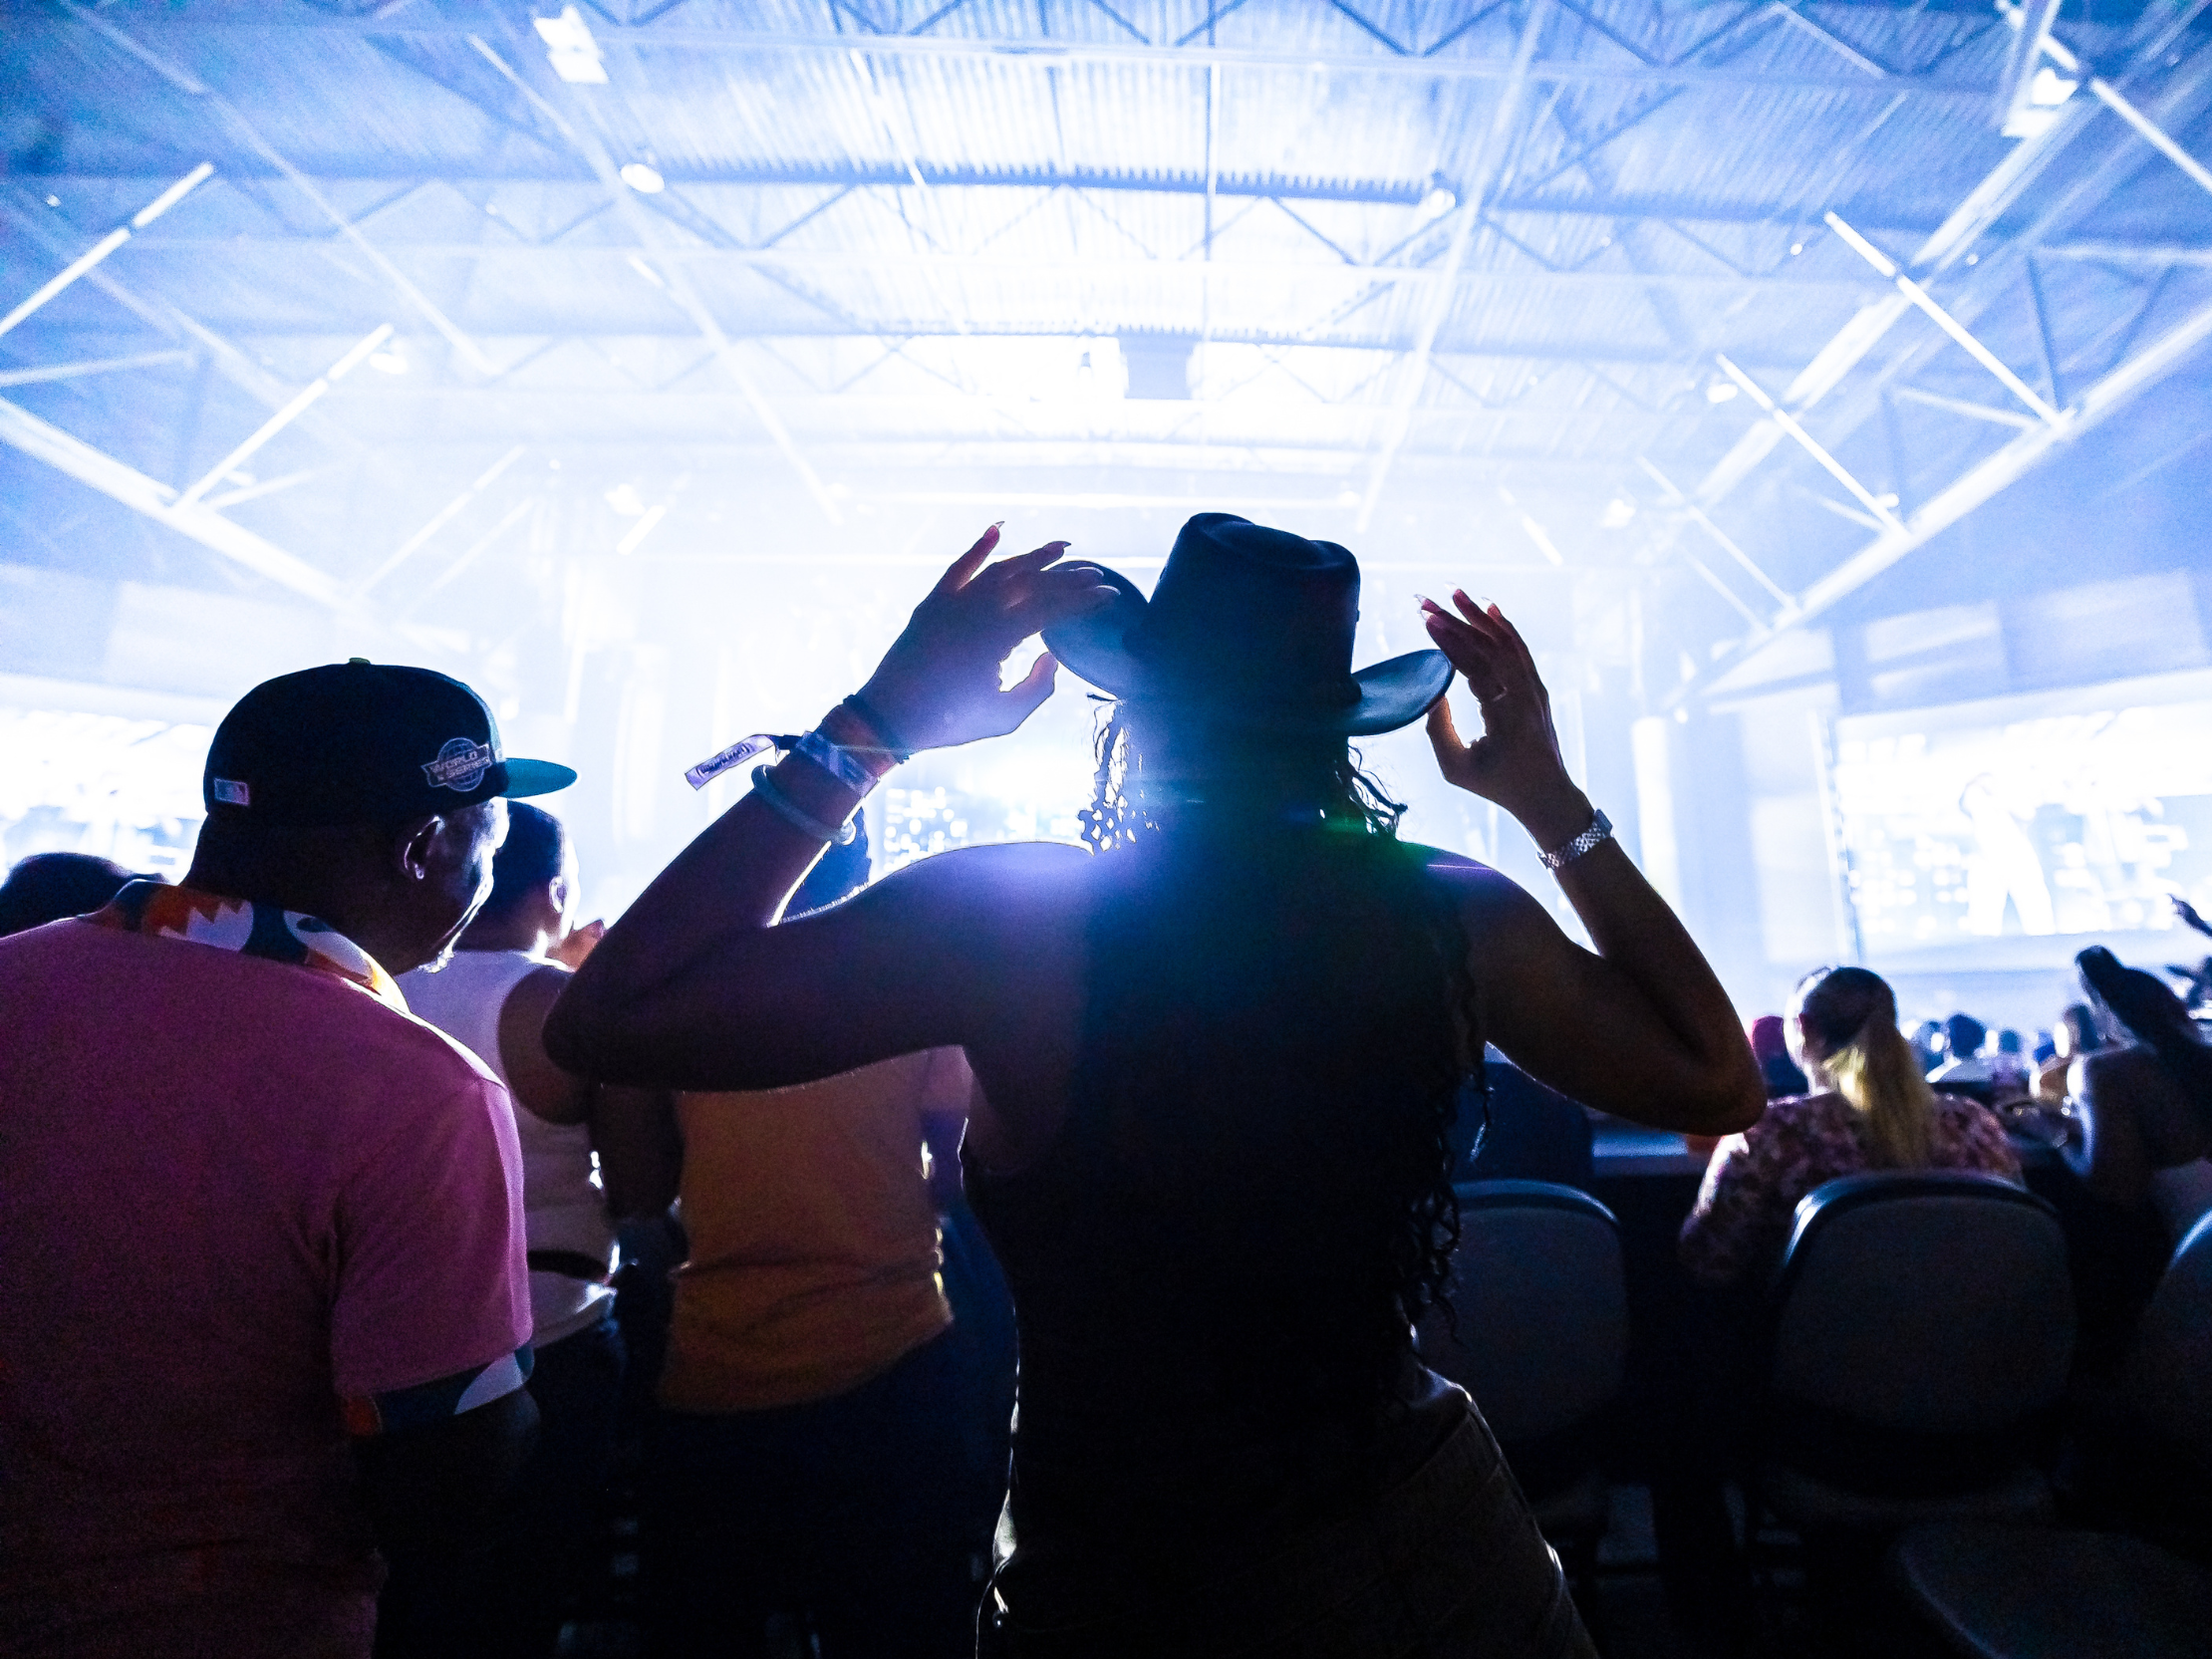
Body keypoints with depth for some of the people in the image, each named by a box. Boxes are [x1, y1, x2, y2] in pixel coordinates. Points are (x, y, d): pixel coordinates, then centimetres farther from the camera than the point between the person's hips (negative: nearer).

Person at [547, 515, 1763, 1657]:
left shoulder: (1013, 920, -24)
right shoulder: (1454, 921, -14)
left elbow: (606, 1022, -17)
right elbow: (1715, 1083, 2)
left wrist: (874, 720, -16)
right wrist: (1553, 802, 1)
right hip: (1428, 1541, 3)